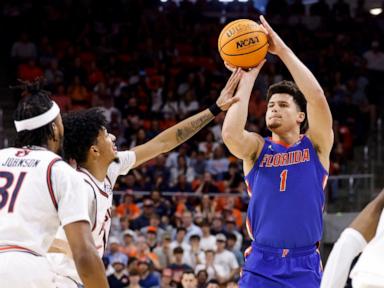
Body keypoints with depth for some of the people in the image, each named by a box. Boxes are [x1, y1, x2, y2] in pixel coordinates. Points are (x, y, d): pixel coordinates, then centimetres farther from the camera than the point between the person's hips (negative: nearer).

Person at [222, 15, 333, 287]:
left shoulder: (316, 145, 3)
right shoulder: (257, 148, 4)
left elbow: (318, 99, -15)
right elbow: (230, 133, -19)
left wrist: (282, 49, -16)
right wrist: (249, 74, -14)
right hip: (260, 266, 0)